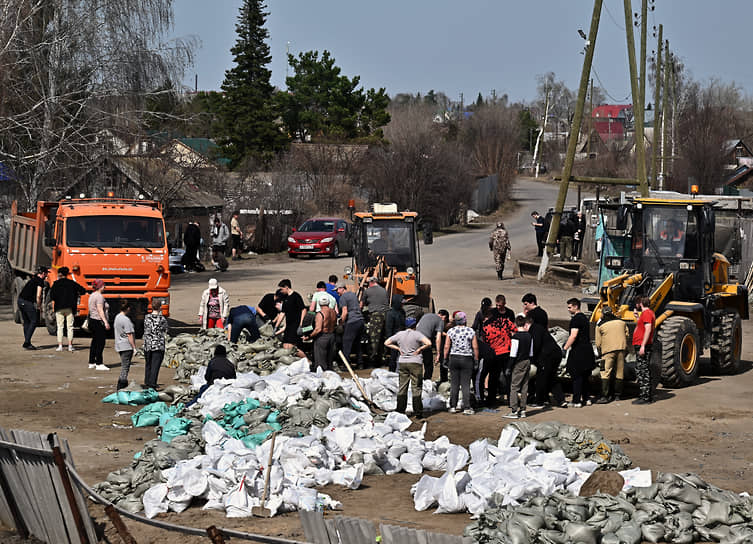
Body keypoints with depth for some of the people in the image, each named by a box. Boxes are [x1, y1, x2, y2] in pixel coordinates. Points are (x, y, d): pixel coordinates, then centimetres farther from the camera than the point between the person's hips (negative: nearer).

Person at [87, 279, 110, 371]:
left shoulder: (92, 295, 17)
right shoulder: (99, 296, -14)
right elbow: (100, 310, -21)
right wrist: (105, 322, -24)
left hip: (92, 320, 11)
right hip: (98, 321, -11)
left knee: (95, 342, 15)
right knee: (100, 343, -9)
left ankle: (92, 363, 19)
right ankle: (99, 364, -10)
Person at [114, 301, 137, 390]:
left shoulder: (117, 317, 9)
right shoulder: (126, 320, -17)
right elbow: (129, 335, -18)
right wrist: (134, 347, -13)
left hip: (119, 346, 9)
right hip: (126, 346, -9)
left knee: (124, 367, 18)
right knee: (125, 367, -5)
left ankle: (125, 385, 26)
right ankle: (121, 389, -7)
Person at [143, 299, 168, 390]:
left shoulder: (147, 317, 0)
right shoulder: (162, 319, -10)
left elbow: (146, 330, 8)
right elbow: (165, 331, 3)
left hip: (147, 345, 4)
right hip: (158, 346, -4)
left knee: (148, 365, 17)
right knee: (155, 366, -2)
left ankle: (147, 383, 25)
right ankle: (152, 385, -5)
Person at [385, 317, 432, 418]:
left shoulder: (399, 334, 5)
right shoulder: (416, 334, -8)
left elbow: (386, 343, 10)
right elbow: (428, 343, -20)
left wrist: (398, 348, 9)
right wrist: (419, 349, -7)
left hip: (402, 363, 4)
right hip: (415, 363, -4)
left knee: (402, 387, 9)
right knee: (416, 388, 1)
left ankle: (400, 410, 9)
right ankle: (418, 412, 1)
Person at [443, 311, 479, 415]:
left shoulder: (451, 331, -2)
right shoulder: (470, 331, -5)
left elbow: (446, 347, -2)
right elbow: (475, 347, -4)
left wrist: (445, 359, 7)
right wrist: (476, 359, 5)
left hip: (454, 358, 1)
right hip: (467, 359, -1)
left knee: (454, 384, 8)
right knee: (466, 384, 1)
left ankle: (453, 406, 9)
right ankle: (467, 408, -1)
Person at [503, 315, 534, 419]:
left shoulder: (516, 336, -14)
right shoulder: (529, 336, 5)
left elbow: (513, 354, -15)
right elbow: (531, 353, 12)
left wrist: (510, 367, -9)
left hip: (518, 363, -7)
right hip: (527, 363, 7)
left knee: (514, 387, -5)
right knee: (524, 387, 11)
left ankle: (514, 411, -9)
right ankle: (522, 410, 15)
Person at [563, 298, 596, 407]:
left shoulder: (576, 319, -14)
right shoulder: (584, 318, 16)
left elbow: (573, 336, -22)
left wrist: (565, 348, -20)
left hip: (578, 351, -9)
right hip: (587, 349, 9)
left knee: (577, 377, -5)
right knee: (584, 377, 15)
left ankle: (576, 401, -5)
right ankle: (586, 399, 19)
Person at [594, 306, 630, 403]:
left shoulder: (600, 325, 3)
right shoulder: (622, 322, 12)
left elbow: (598, 343, 4)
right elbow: (627, 336, 15)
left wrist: (600, 352, 19)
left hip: (608, 350, -3)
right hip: (621, 349, 3)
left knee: (606, 373, -5)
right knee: (619, 372, 11)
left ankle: (605, 396, -14)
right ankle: (618, 395, 15)